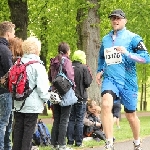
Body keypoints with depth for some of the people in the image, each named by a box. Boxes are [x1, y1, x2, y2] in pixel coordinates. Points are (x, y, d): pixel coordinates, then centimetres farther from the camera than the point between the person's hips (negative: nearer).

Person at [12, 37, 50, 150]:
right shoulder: (38, 66, -14)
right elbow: (42, 86, -14)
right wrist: (45, 98, 1)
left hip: (18, 103, 5)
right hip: (32, 104, -5)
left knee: (18, 129, 12)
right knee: (29, 130, 2)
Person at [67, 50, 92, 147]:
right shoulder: (84, 68, -11)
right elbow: (88, 82, -13)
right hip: (81, 97, -3)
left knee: (71, 119, 10)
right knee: (79, 120, 2)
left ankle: (70, 140, 9)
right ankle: (78, 141, 2)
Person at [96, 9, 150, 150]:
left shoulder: (133, 38, -3)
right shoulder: (105, 39, 12)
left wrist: (127, 53, -22)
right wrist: (99, 71, 13)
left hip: (127, 81, -2)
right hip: (110, 79, 2)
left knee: (130, 114, 10)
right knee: (106, 104, -27)